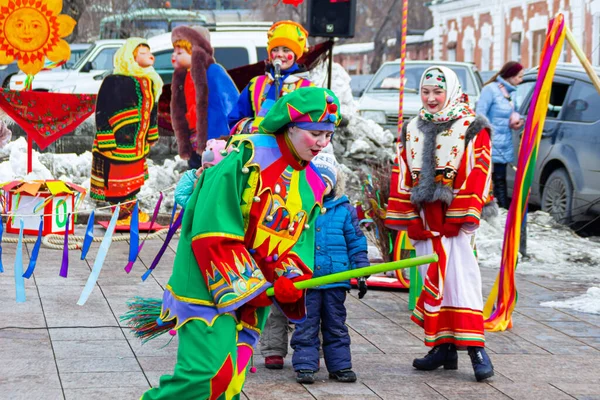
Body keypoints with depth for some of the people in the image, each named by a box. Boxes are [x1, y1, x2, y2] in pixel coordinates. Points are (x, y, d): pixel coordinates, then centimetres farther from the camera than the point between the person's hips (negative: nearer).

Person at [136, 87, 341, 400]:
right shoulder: (247, 158, -13)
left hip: (255, 296, 7)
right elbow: (214, 232, -18)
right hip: (211, 286, -7)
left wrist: (291, 281, -9)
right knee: (209, 373, -19)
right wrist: (251, 288, -17)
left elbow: (301, 241, 13)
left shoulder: (311, 184, 12)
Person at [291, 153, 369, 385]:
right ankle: (305, 366, 8)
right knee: (306, 326, 2)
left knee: (336, 326, 10)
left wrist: (362, 272, 4)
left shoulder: (344, 211, 4)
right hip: (304, 279, -1)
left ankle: (340, 366, 17)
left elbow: (356, 242, 8)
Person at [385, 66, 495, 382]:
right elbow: (402, 175, 11)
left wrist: (460, 218, -15)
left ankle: (475, 348, -13)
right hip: (424, 222, 5)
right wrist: (408, 219, 3)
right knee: (431, 280, 7)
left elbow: (477, 175, -9)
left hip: (455, 219, -5)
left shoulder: (473, 129, -2)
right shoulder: (411, 130, 14)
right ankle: (443, 346, 14)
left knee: (461, 279, -12)